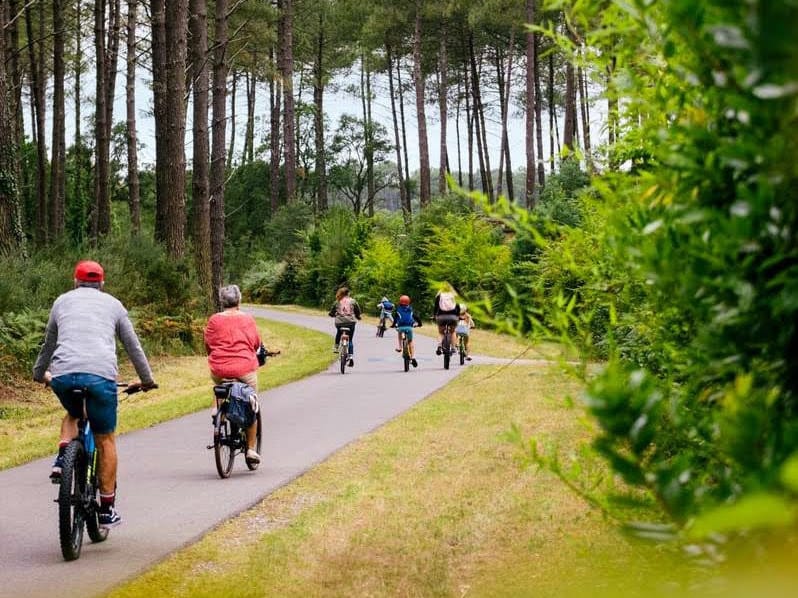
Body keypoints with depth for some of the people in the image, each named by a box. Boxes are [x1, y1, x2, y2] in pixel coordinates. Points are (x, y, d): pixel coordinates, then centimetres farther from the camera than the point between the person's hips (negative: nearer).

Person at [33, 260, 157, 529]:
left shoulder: (62, 301, 24)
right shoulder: (113, 304, 21)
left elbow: (48, 344, 33)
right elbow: (133, 347, 25)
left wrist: (40, 374, 50)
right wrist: (147, 380, 39)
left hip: (62, 375, 2)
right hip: (100, 375, -2)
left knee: (73, 414, 34)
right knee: (105, 440, 11)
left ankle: (62, 459, 8)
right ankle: (107, 509, 12)